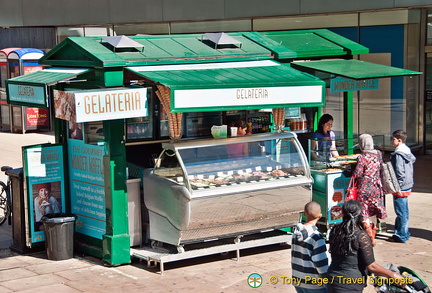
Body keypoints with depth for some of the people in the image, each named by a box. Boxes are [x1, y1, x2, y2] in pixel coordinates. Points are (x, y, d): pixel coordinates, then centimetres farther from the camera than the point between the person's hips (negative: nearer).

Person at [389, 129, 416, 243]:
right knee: (404, 211, 16)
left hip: (400, 188, -9)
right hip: (407, 186, 10)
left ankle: (401, 236, 5)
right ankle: (404, 233, 25)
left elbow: (399, 172, -22)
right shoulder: (407, 151, 10)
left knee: (401, 212, -2)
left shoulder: (398, 154, -19)